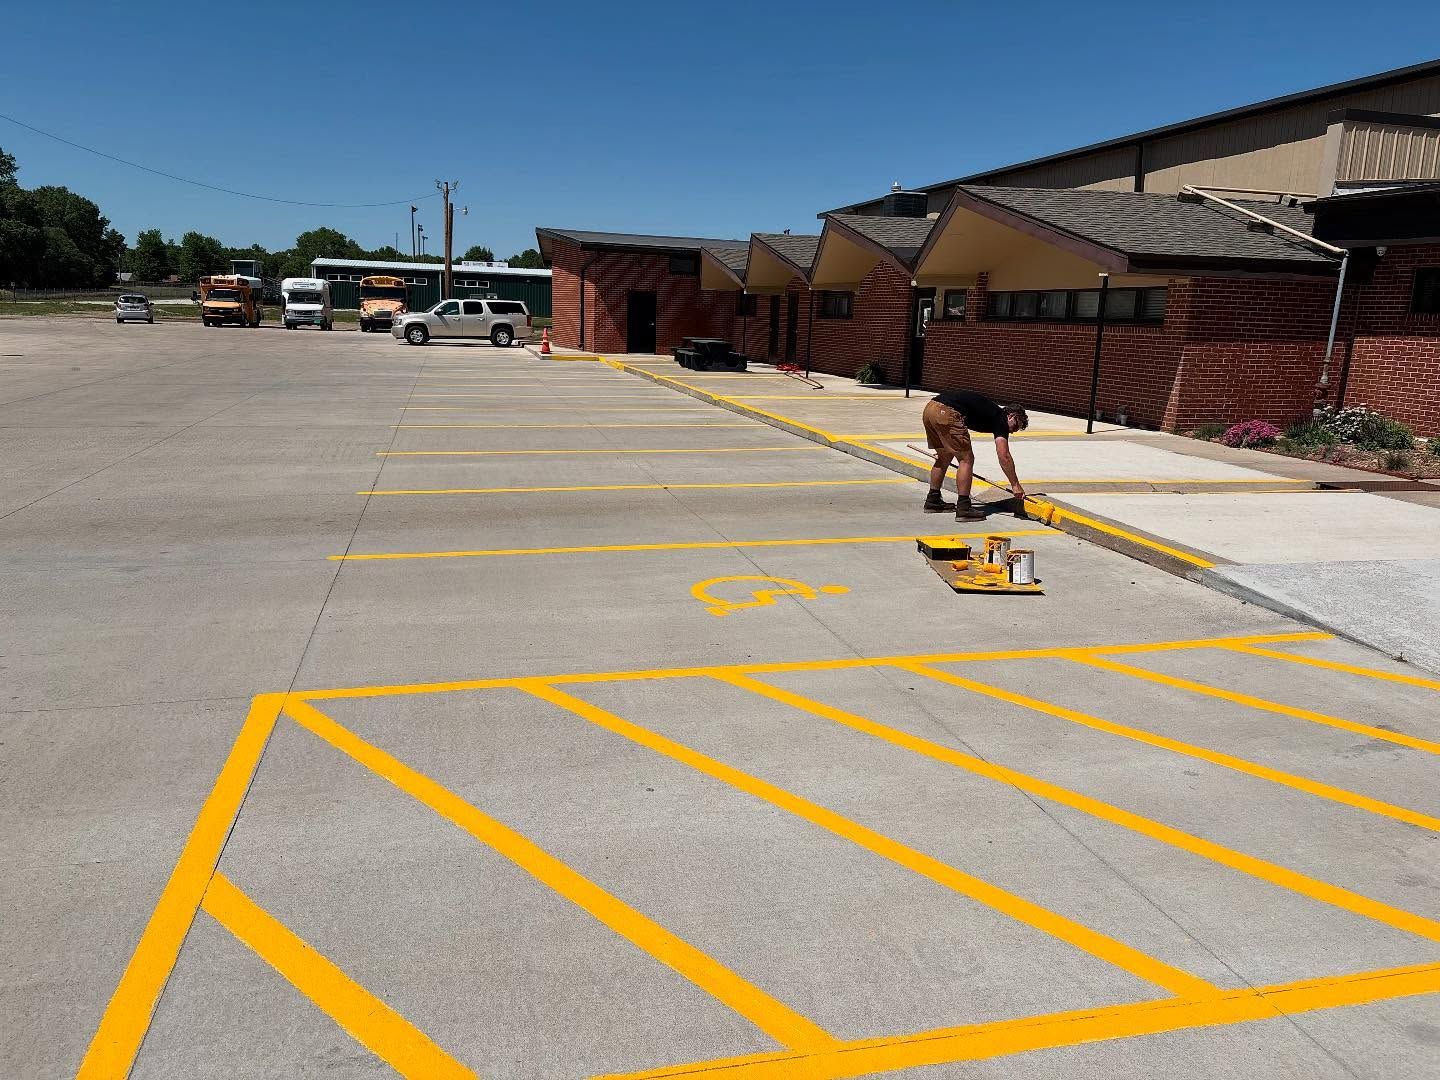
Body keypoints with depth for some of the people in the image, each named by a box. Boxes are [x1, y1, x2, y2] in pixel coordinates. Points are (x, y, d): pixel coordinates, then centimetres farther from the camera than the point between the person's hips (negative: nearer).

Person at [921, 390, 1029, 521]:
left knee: (944, 458, 23)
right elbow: (1004, 457, -1)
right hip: (945, 413, -9)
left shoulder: (990, 411, 30)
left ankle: (933, 501, 31)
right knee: (966, 459, 1)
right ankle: (963, 508, 2)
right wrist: (1015, 485, 5)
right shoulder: (1000, 418, 6)